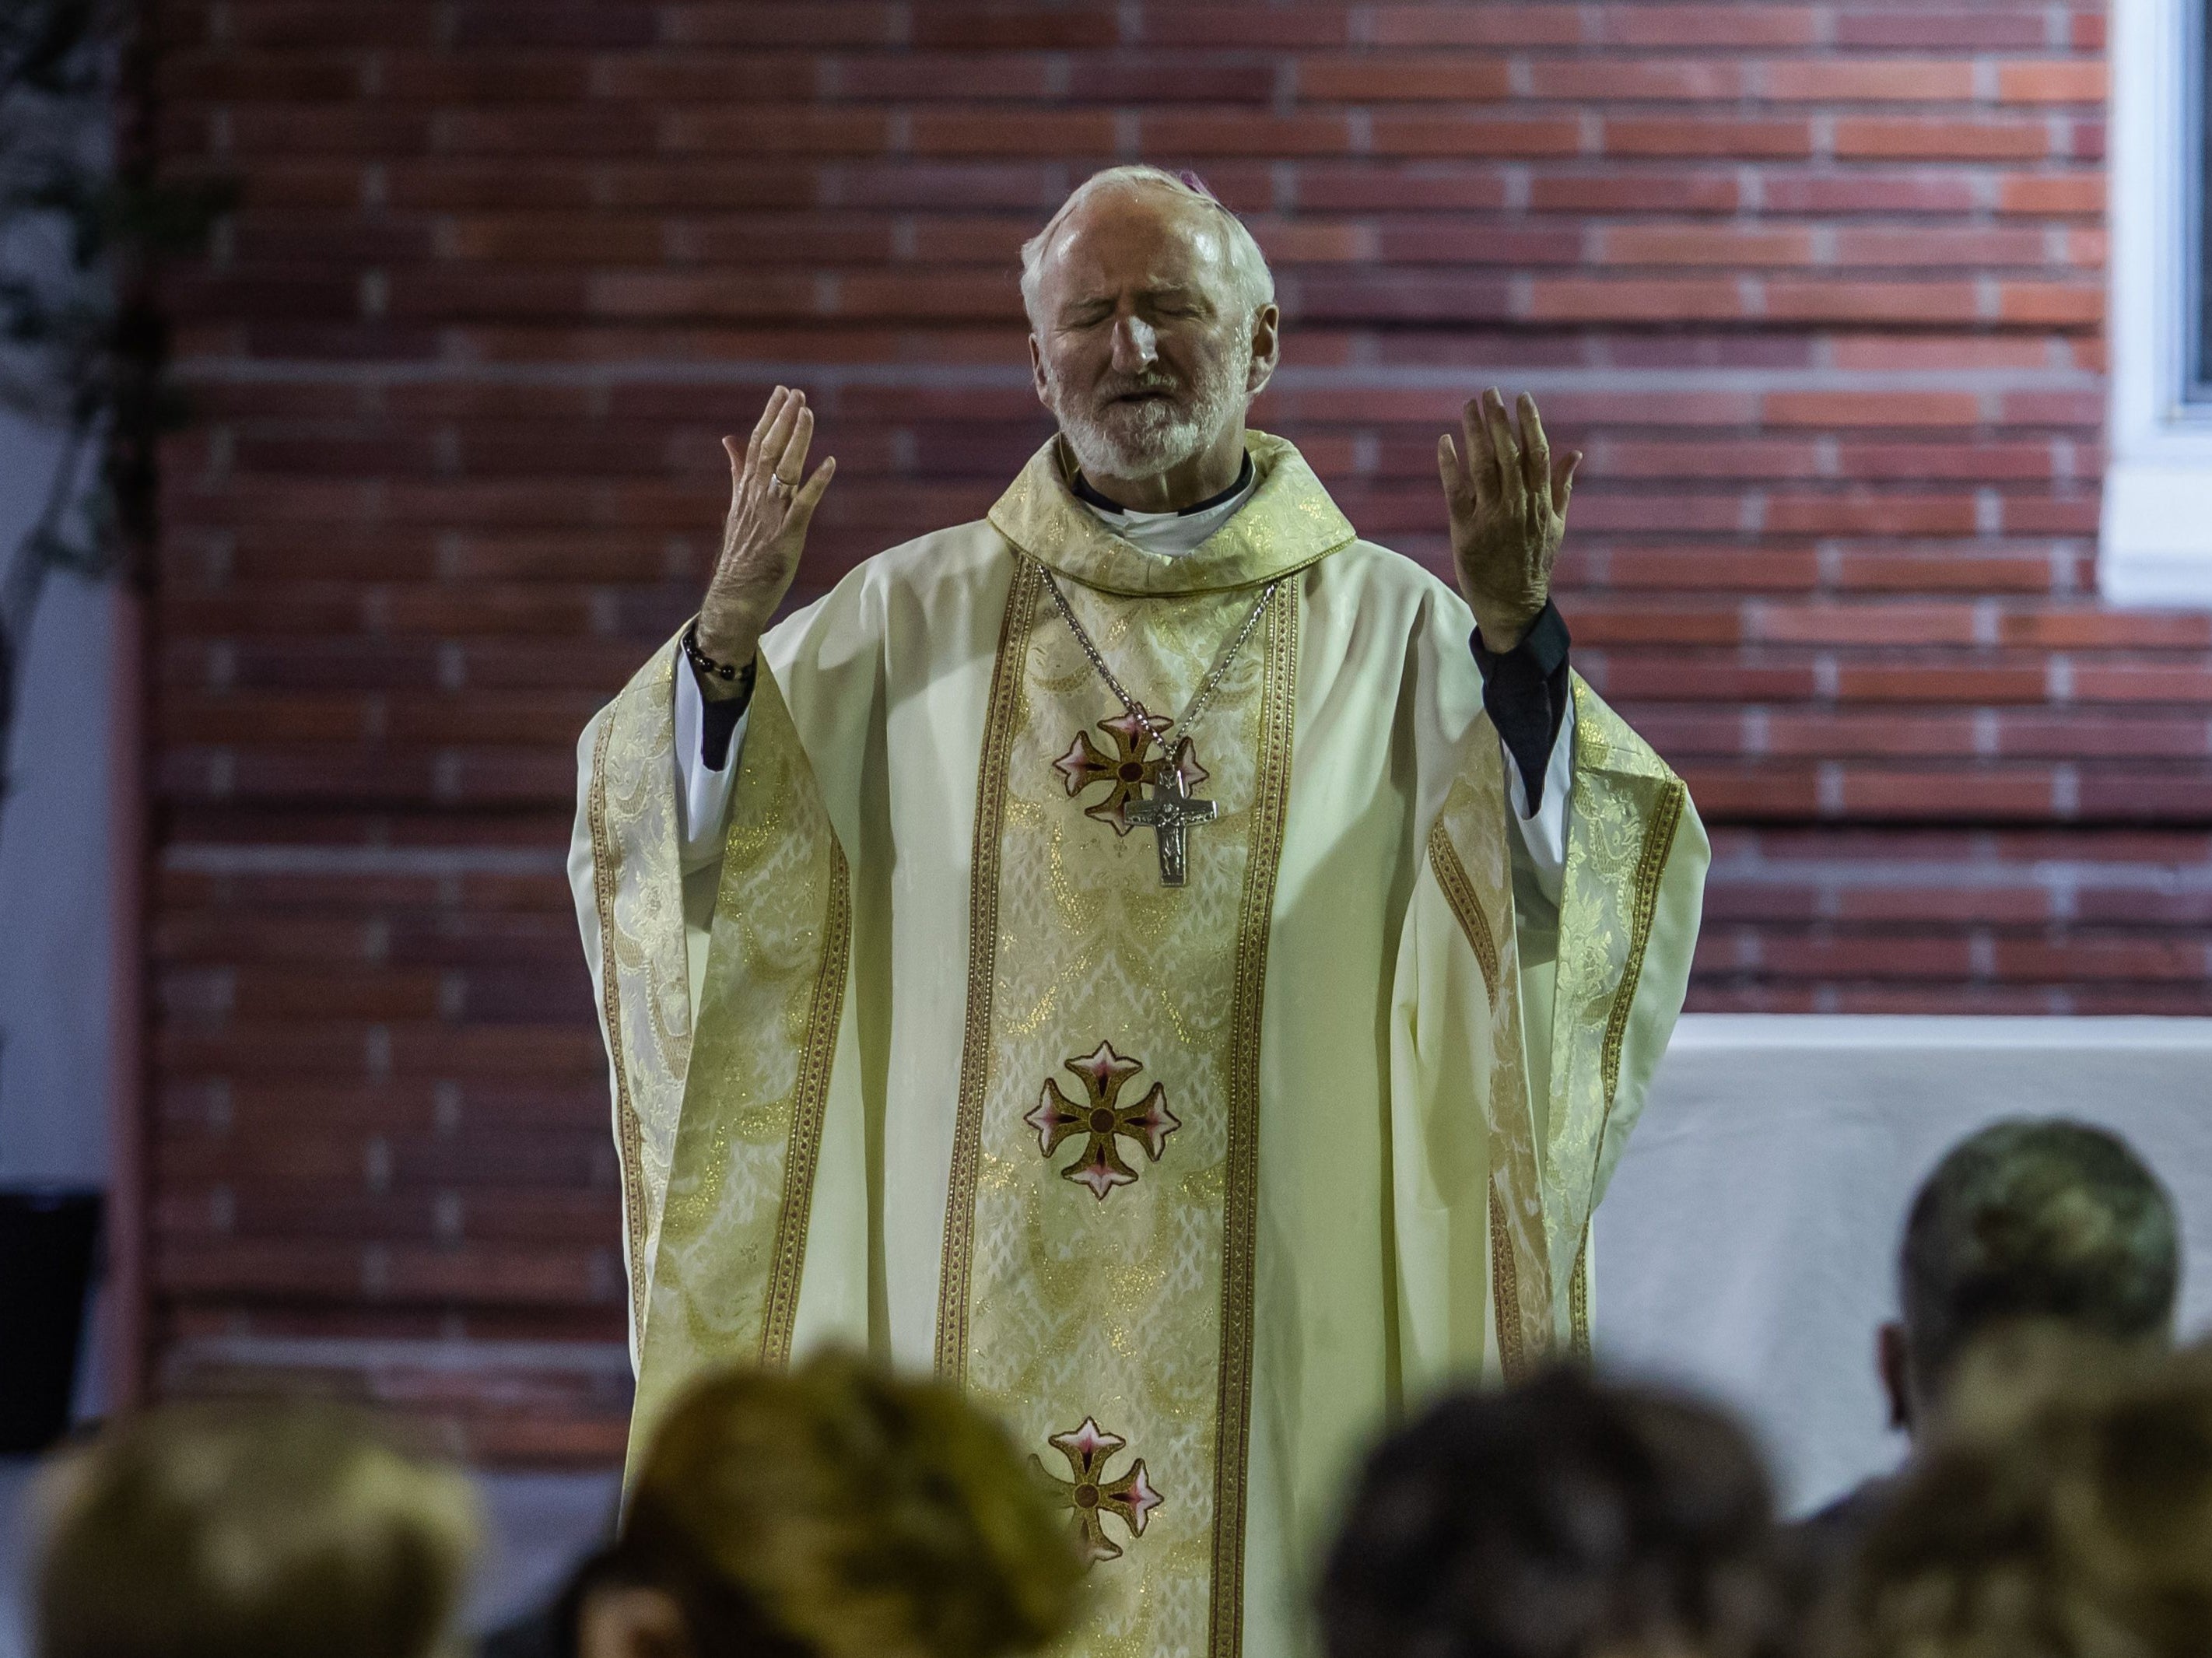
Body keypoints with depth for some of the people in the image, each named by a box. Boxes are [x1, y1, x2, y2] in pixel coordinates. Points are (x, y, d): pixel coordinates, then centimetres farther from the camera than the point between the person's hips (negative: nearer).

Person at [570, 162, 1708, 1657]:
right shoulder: (914, 621, 8)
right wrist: (733, 633, -17)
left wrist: (1517, 640, -25)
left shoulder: (1391, 633, 4)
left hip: (1270, 1338, -1)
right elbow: (681, 849, 0)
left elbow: (1588, 878, -10)